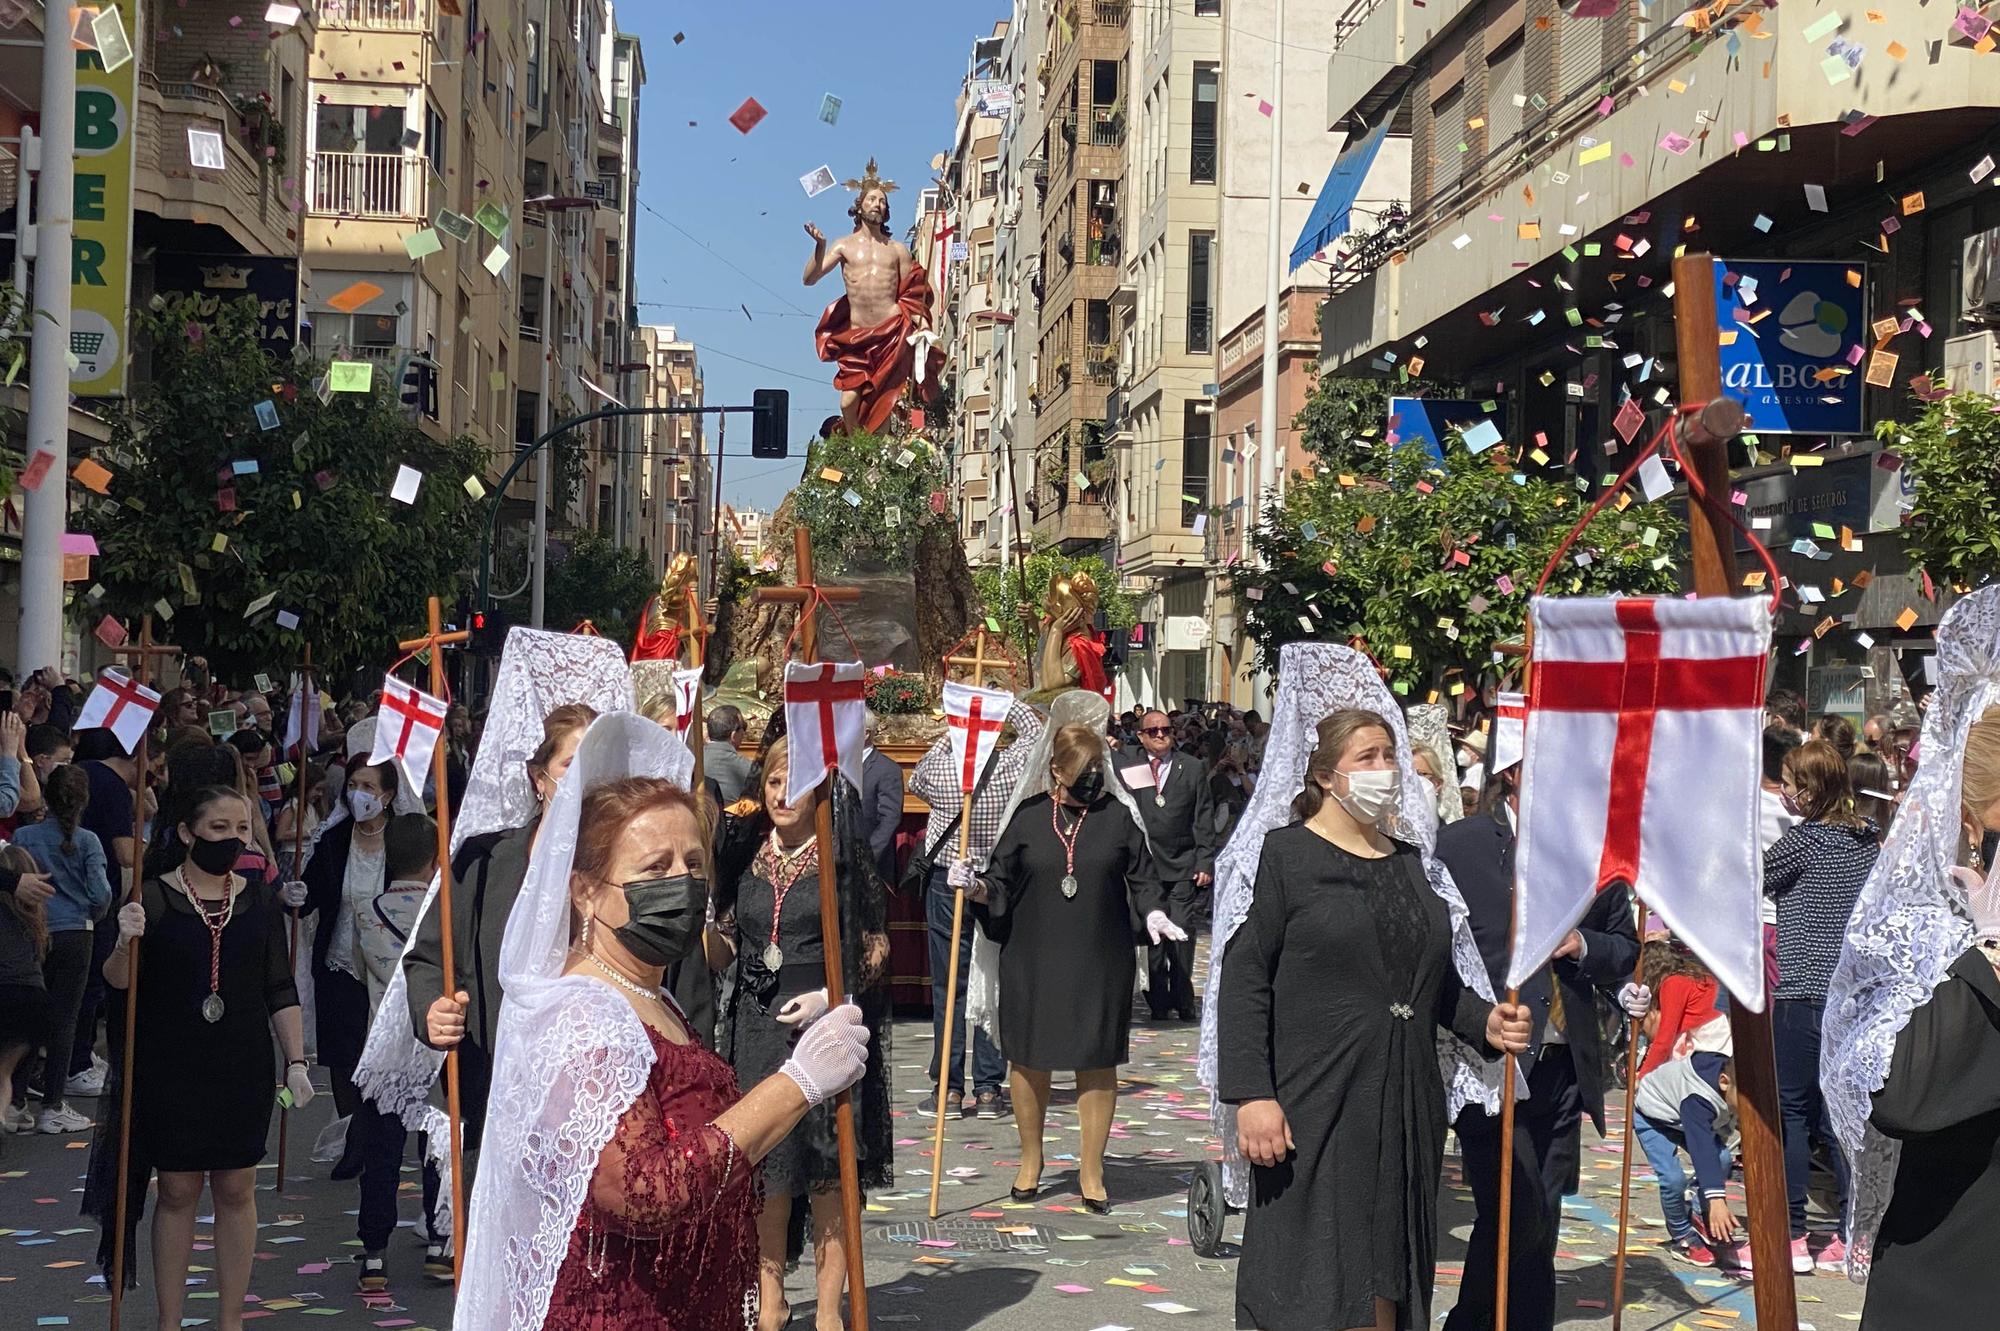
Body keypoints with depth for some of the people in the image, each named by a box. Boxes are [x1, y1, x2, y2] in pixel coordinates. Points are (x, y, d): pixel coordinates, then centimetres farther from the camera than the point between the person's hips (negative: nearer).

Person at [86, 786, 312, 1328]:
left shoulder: (260, 902, 5)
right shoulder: (151, 899, -3)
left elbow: (281, 992, 7)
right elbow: (118, 982, -7)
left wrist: (296, 1063, 2)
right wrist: (125, 944, -28)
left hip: (244, 1069, 2)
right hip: (170, 1069, -2)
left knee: (236, 1190, 6)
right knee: (177, 1190, 4)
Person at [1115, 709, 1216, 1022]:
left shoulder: (1192, 769, 9)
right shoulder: (1127, 770, 6)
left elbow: (1204, 820, 7)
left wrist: (1205, 863, 2)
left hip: (1184, 866, 0)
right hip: (1144, 864, 0)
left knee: (1182, 932, -5)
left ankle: (1182, 1001, 5)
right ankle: (1158, 1003, 9)